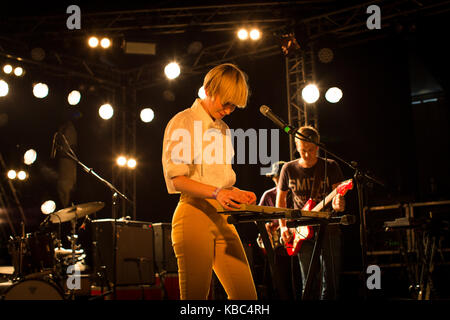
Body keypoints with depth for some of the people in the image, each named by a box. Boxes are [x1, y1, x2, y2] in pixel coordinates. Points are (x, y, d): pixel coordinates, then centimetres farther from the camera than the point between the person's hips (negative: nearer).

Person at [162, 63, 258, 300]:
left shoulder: (223, 129, 22)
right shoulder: (183, 122, -2)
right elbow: (175, 179, -12)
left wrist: (236, 193, 6)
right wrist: (216, 192, -25)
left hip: (222, 218, 7)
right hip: (194, 213, -7)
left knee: (247, 294, 1)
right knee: (195, 296, -8)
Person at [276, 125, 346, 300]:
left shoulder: (330, 166, 0)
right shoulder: (289, 169, 4)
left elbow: (338, 194, -8)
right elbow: (280, 199, 14)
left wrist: (338, 204, -32)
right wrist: (283, 227, 3)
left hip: (328, 228, -1)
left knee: (330, 283, -3)